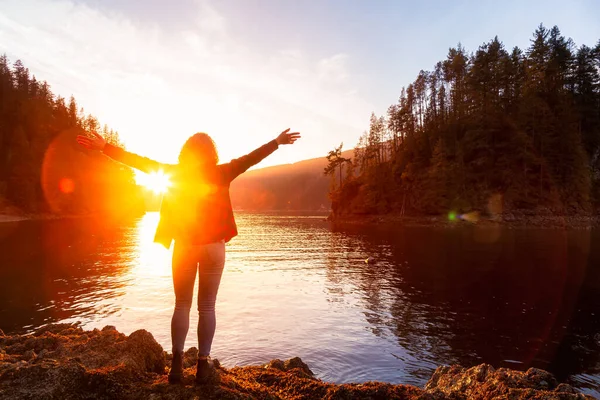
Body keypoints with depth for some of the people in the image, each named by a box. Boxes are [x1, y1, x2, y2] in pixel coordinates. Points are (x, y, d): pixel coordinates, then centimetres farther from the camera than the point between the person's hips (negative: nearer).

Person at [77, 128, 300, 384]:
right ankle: (203, 365, 8)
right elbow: (250, 159, -11)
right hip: (212, 246, -1)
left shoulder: (175, 173, 0)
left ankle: (177, 364, 12)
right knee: (207, 307, 6)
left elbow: (139, 161, 1)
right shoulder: (219, 174, -5)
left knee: (182, 304, 12)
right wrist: (277, 142, -11)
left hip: (183, 246, 2)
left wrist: (104, 147, 8)